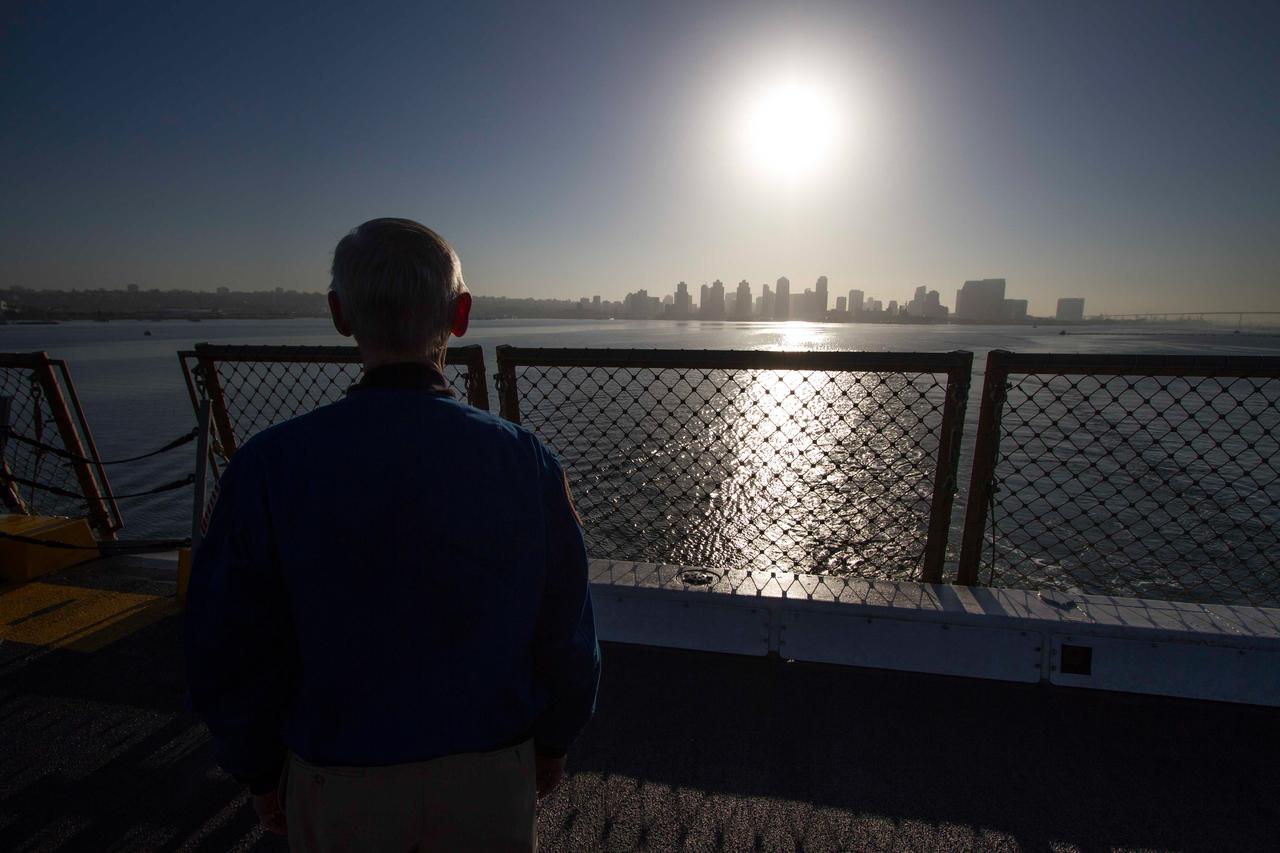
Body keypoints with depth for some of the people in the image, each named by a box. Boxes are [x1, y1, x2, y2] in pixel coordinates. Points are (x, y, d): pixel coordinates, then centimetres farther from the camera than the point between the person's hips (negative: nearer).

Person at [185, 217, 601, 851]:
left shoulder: (267, 468, -21)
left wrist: (259, 772, 9)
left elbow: (228, 655, -10)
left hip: (335, 791, 1)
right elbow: (567, 636, -12)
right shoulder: (525, 462, -20)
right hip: (491, 776, 1)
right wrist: (553, 741, 7)